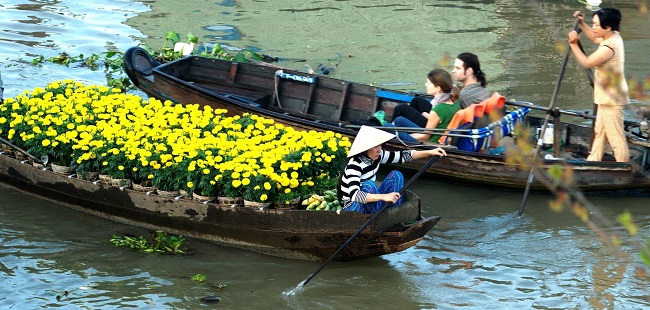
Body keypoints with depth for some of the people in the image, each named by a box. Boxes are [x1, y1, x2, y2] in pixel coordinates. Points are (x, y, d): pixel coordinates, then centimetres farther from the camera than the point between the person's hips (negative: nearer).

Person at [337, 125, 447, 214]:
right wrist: (384, 197, -51)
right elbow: (354, 195, -41)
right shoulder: (354, 165, -27)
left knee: (395, 175, -4)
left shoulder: (376, 156, -4)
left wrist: (430, 153, -5)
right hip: (352, 208, -8)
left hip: (371, 203, 8)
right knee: (368, 185, -34)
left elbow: (402, 156, 5)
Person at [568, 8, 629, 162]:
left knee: (616, 138, -3)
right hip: (608, 96, 11)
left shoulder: (609, 46, -27)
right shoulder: (614, 36, 4)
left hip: (611, 99, -11)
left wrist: (574, 44, -20)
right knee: (599, 132, 21)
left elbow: (586, 63, -26)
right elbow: (595, 38, 24)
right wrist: (581, 23, 14)